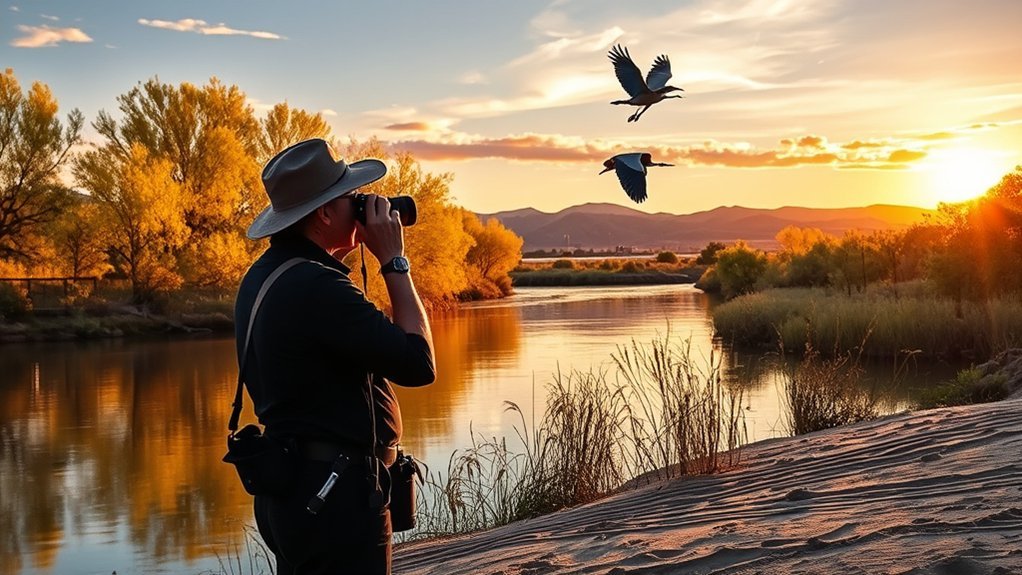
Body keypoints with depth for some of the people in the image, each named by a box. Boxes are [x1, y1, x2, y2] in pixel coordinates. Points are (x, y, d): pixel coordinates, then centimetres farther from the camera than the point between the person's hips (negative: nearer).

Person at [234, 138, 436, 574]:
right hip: (335, 492, -10)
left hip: (291, 483, 10)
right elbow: (418, 363, -21)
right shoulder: (316, 286, -23)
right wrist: (394, 261, -13)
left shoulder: (263, 274, 9)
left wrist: (344, 249, 12)